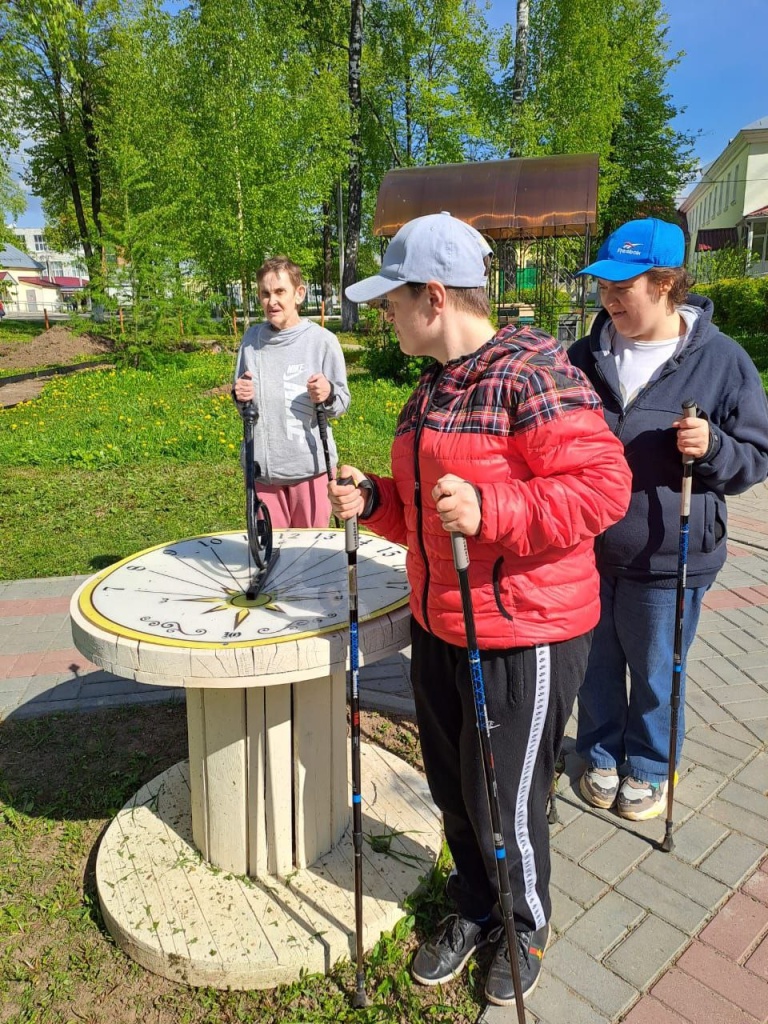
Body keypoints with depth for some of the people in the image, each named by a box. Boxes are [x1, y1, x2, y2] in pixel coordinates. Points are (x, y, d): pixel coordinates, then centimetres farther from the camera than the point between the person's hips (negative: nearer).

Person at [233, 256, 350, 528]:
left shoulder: (322, 340, -7)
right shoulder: (252, 338, 5)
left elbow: (342, 402, -2)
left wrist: (328, 395, -23)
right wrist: (239, 396, -6)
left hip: (309, 465, -3)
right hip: (262, 465, 3)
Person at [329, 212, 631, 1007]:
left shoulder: (532, 373, -17)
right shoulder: (434, 386, 11)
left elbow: (602, 486, -22)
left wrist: (489, 510, -32)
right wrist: (373, 500, 1)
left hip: (524, 637, -8)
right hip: (438, 625, 8)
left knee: (503, 806, 9)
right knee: (452, 790, 20)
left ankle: (528, 923, 41)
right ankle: (472, 909, 47)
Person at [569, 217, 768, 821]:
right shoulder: (587, 356, 1)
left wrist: (711, 448, -24)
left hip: (667, 562, -3)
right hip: (586, 555, 3)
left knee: (655, 676, 16)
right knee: (596, 669, 18)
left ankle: (648, 769, 41)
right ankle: (600, 755, 43)